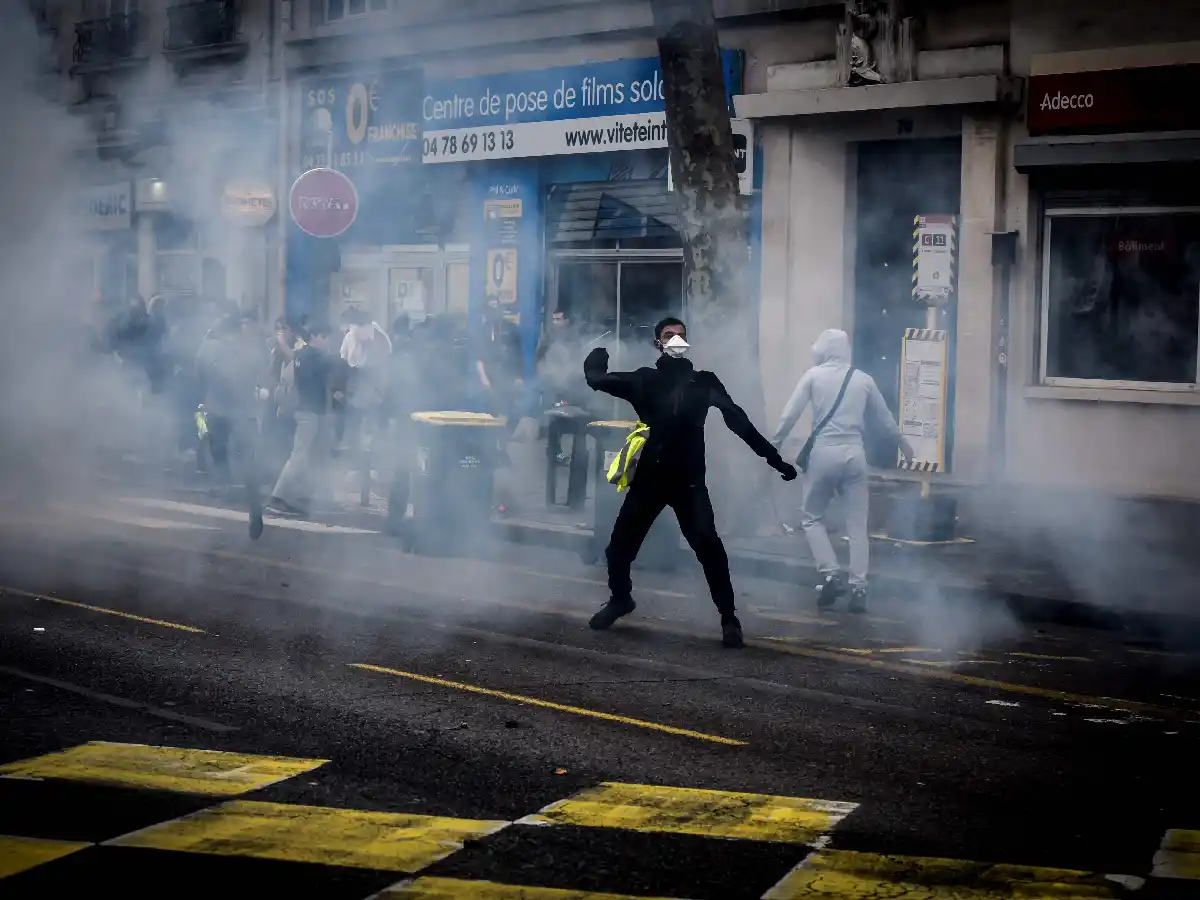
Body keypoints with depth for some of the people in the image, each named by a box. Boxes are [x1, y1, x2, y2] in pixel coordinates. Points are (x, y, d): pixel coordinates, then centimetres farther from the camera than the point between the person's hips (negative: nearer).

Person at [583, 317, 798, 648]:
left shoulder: (703, 382, 4)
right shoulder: (645, 380, 6)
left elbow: (738, 421, 1)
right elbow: (597, 379, 7)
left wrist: (774, 459, -1)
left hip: (689, 481, -2)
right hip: (648, 478, 2)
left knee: (708, 546, -18)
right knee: (619, 546, 6)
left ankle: (729, 617, -5)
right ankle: (620, 599, 36)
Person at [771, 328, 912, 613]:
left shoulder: (814, 375, 3)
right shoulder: (863, 379, 11)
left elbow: (790, 414, -2)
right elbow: (884, 419, 21)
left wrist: (774, 444, 8)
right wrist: (903, 444, 37)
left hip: (824, 452, -2)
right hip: (854, 453, 2)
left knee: (812, 518, 13)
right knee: (857, 525, 6)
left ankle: (830, 574, -3)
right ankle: (858, 587, 1)